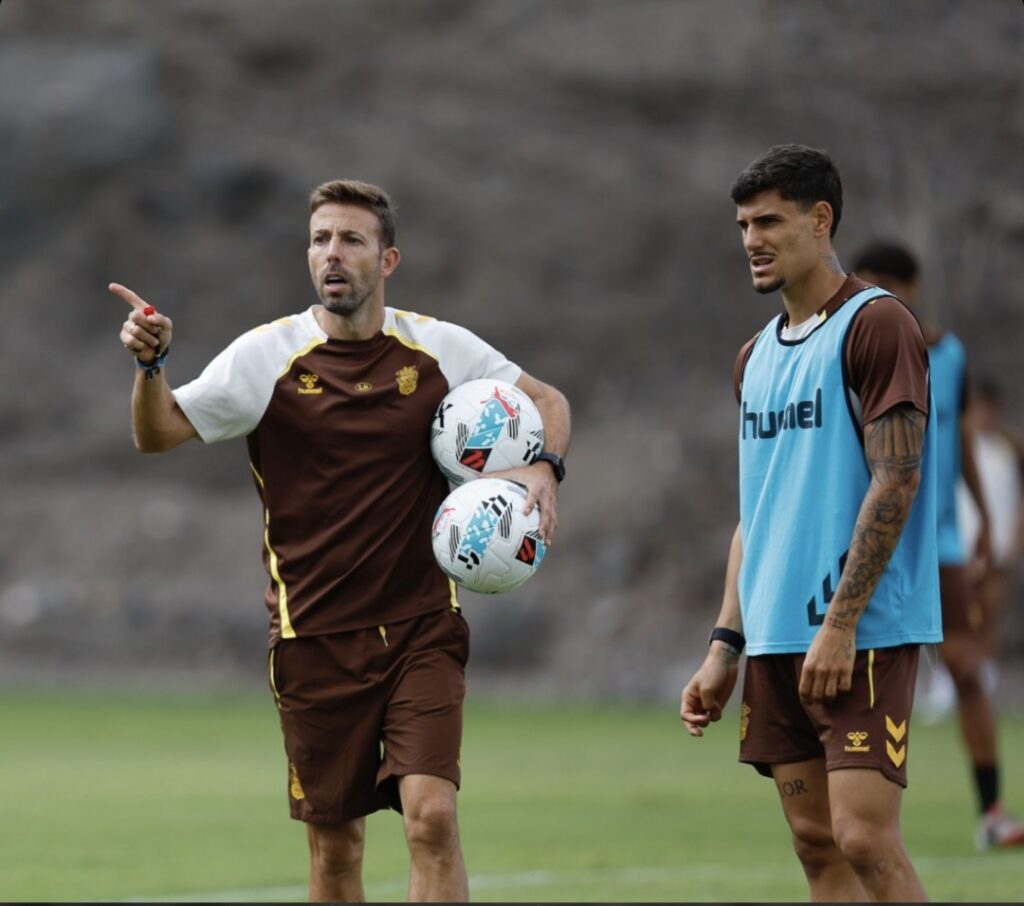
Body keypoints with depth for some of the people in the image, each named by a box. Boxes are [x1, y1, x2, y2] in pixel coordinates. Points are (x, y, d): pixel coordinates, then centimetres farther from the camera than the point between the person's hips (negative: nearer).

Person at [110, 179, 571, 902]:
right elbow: (159, 433, -1)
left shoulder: (440, 348, 0)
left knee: (431, 816, -16)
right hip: (315, 639, 0)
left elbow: (547, 400, 14)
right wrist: (150, 363, -21)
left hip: (422, 626, 0)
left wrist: (544, 468, -7)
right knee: (336, 845, 5)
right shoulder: (268, 356, -3)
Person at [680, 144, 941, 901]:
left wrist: (840, 623, -18)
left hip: (864, 636, -8)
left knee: (865, 839, -14)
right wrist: (726, 646, 14)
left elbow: (895, 480, -13)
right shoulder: (757, 357, 18)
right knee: (815, 844, 5)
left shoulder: (876, 326, -6)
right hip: (776, 640, 8)